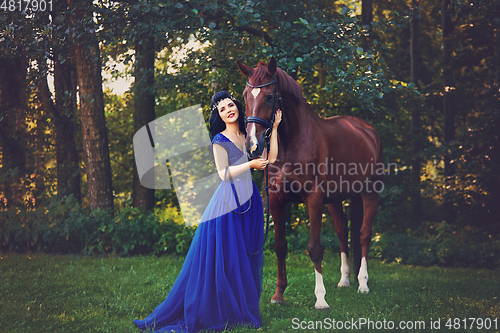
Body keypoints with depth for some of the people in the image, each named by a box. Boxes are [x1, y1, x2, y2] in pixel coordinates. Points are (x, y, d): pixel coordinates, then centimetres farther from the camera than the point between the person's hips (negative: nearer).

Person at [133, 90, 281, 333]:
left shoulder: (249, 137, 14)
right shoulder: (220, 141, -3)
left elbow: (271, 158, 9)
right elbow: (224, 174, -11)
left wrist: (274, 128, 7)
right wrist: (250, 164, -12)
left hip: (250, 203, 6)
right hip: (228, 203, -6)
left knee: (247, 258, 7)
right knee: (222, 258, -6)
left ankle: (244, 311, 12)